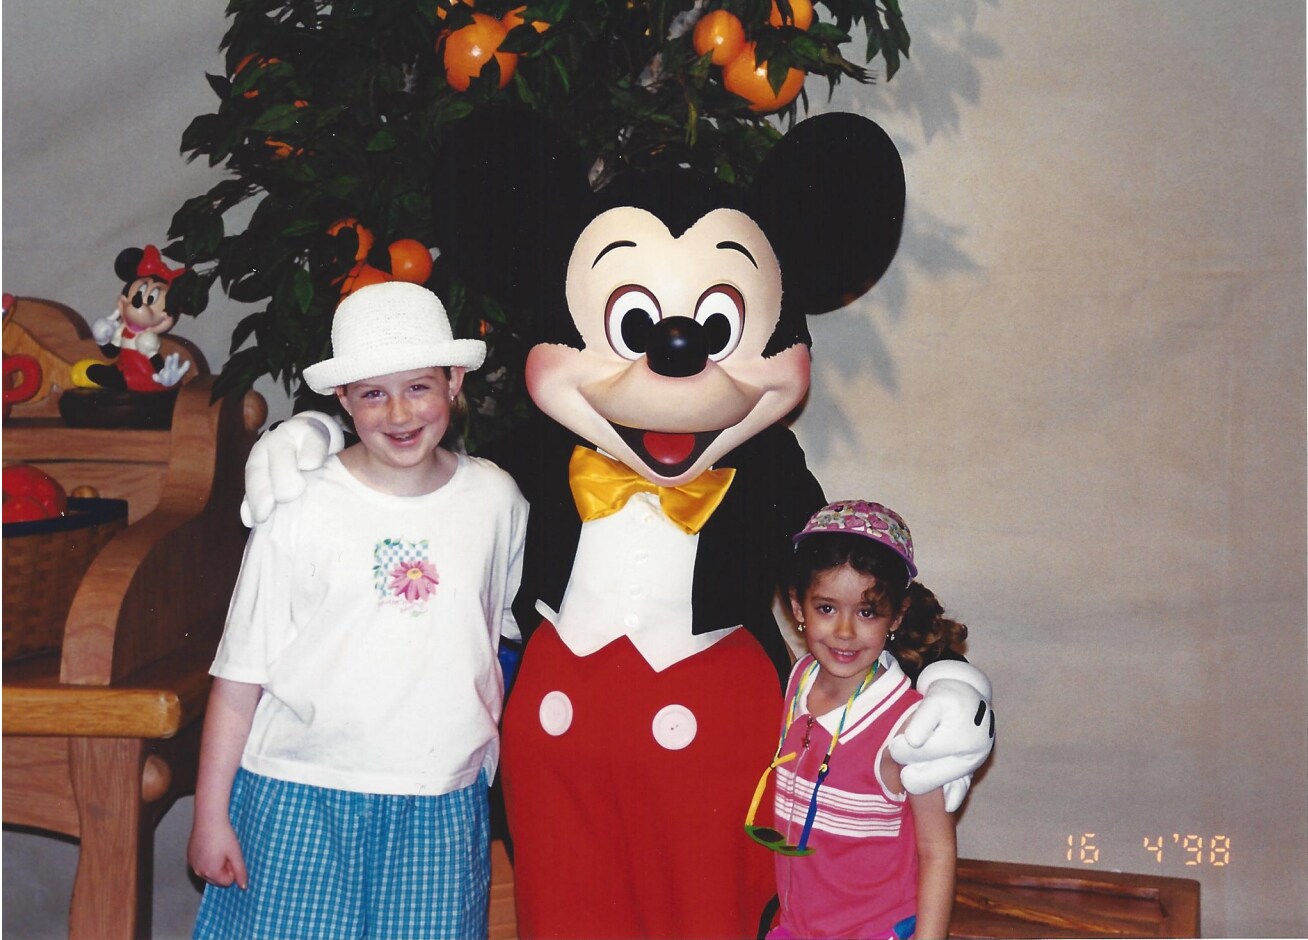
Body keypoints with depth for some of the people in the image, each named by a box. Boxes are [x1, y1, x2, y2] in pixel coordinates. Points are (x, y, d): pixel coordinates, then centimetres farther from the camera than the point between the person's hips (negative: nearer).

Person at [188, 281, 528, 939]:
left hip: (440, 809, 2)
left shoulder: (496, 500, 2)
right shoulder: (299, 514, -8)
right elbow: (239, 676, -4)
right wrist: (211, 817, -3)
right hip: (301, 799, -2)